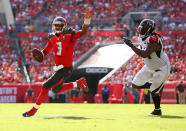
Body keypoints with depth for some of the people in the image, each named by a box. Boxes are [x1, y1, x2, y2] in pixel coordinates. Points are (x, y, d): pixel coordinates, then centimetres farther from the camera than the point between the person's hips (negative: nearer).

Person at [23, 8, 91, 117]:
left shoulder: (69, 35, -10)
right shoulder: (53, 38, 7)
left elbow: (83, 32, -23)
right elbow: (45, 51, 13)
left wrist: (87, 19, -39)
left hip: (66, 69, -8)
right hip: (58, 68, 8)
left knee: (46, 86, -10)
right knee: (56, 90, 23)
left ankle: (34, 109, 2)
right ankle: (78, 83, 32)